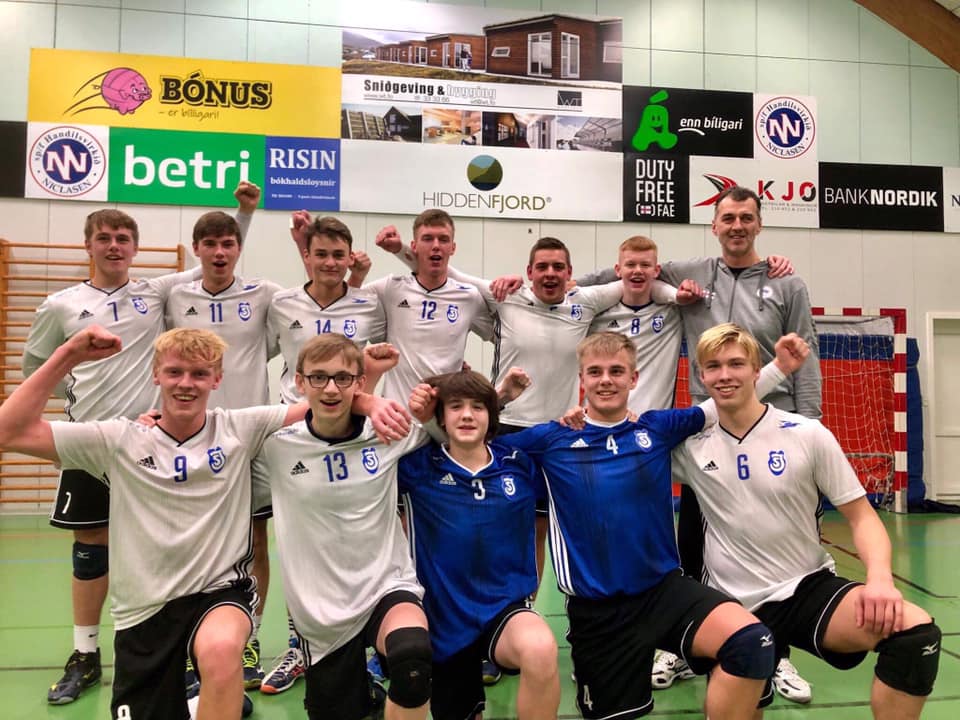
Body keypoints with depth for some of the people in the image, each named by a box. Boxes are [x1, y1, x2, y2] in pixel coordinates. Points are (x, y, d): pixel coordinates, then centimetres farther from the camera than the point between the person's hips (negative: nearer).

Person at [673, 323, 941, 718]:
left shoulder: (808, 435, -5)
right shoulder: (690, 444, -3)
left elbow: (861, 516, -1)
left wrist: (880, 578, -19)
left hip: (810, 587, 0)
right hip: (737, 606, 0)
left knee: (917, 634, -25)